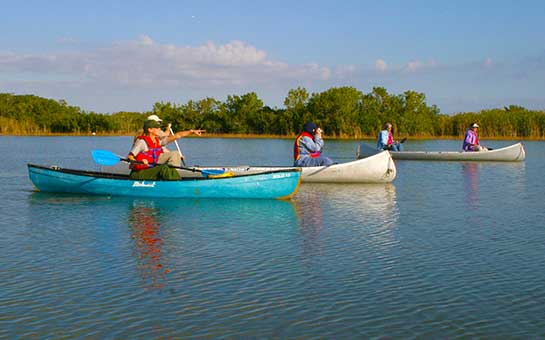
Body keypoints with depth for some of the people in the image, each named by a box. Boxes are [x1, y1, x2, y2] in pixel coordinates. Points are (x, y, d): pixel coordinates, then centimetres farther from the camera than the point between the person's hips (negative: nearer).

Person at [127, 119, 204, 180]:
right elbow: (129, 157, -17)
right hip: (138, 174, -9)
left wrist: (192, 131, 7)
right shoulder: (142, 142, -11)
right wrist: (139, 161, -36)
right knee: (164, 168, -26)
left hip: (151, 171, 9)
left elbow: (176, 136, 10)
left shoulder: (158, 141, 10)